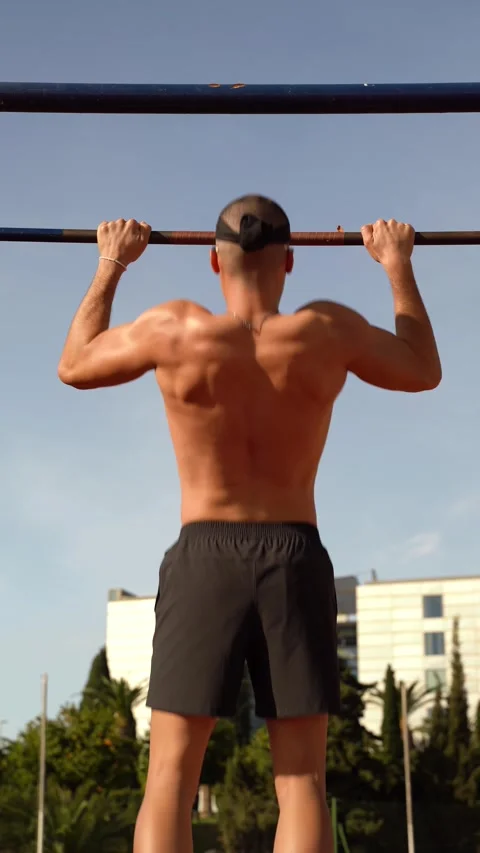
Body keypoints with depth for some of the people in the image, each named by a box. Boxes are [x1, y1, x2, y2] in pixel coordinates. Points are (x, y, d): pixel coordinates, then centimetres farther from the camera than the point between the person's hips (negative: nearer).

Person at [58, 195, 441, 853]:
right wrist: (397, 264, 24)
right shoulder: (327, 331, -5)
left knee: (170, 778, 1)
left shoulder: (177, 329, -8)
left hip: (203, 559, -1)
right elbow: (424, 372, 14)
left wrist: (110, 267, 21)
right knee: (300, 781, 2)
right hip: (297, 560, 1)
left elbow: (74, 366, 10)